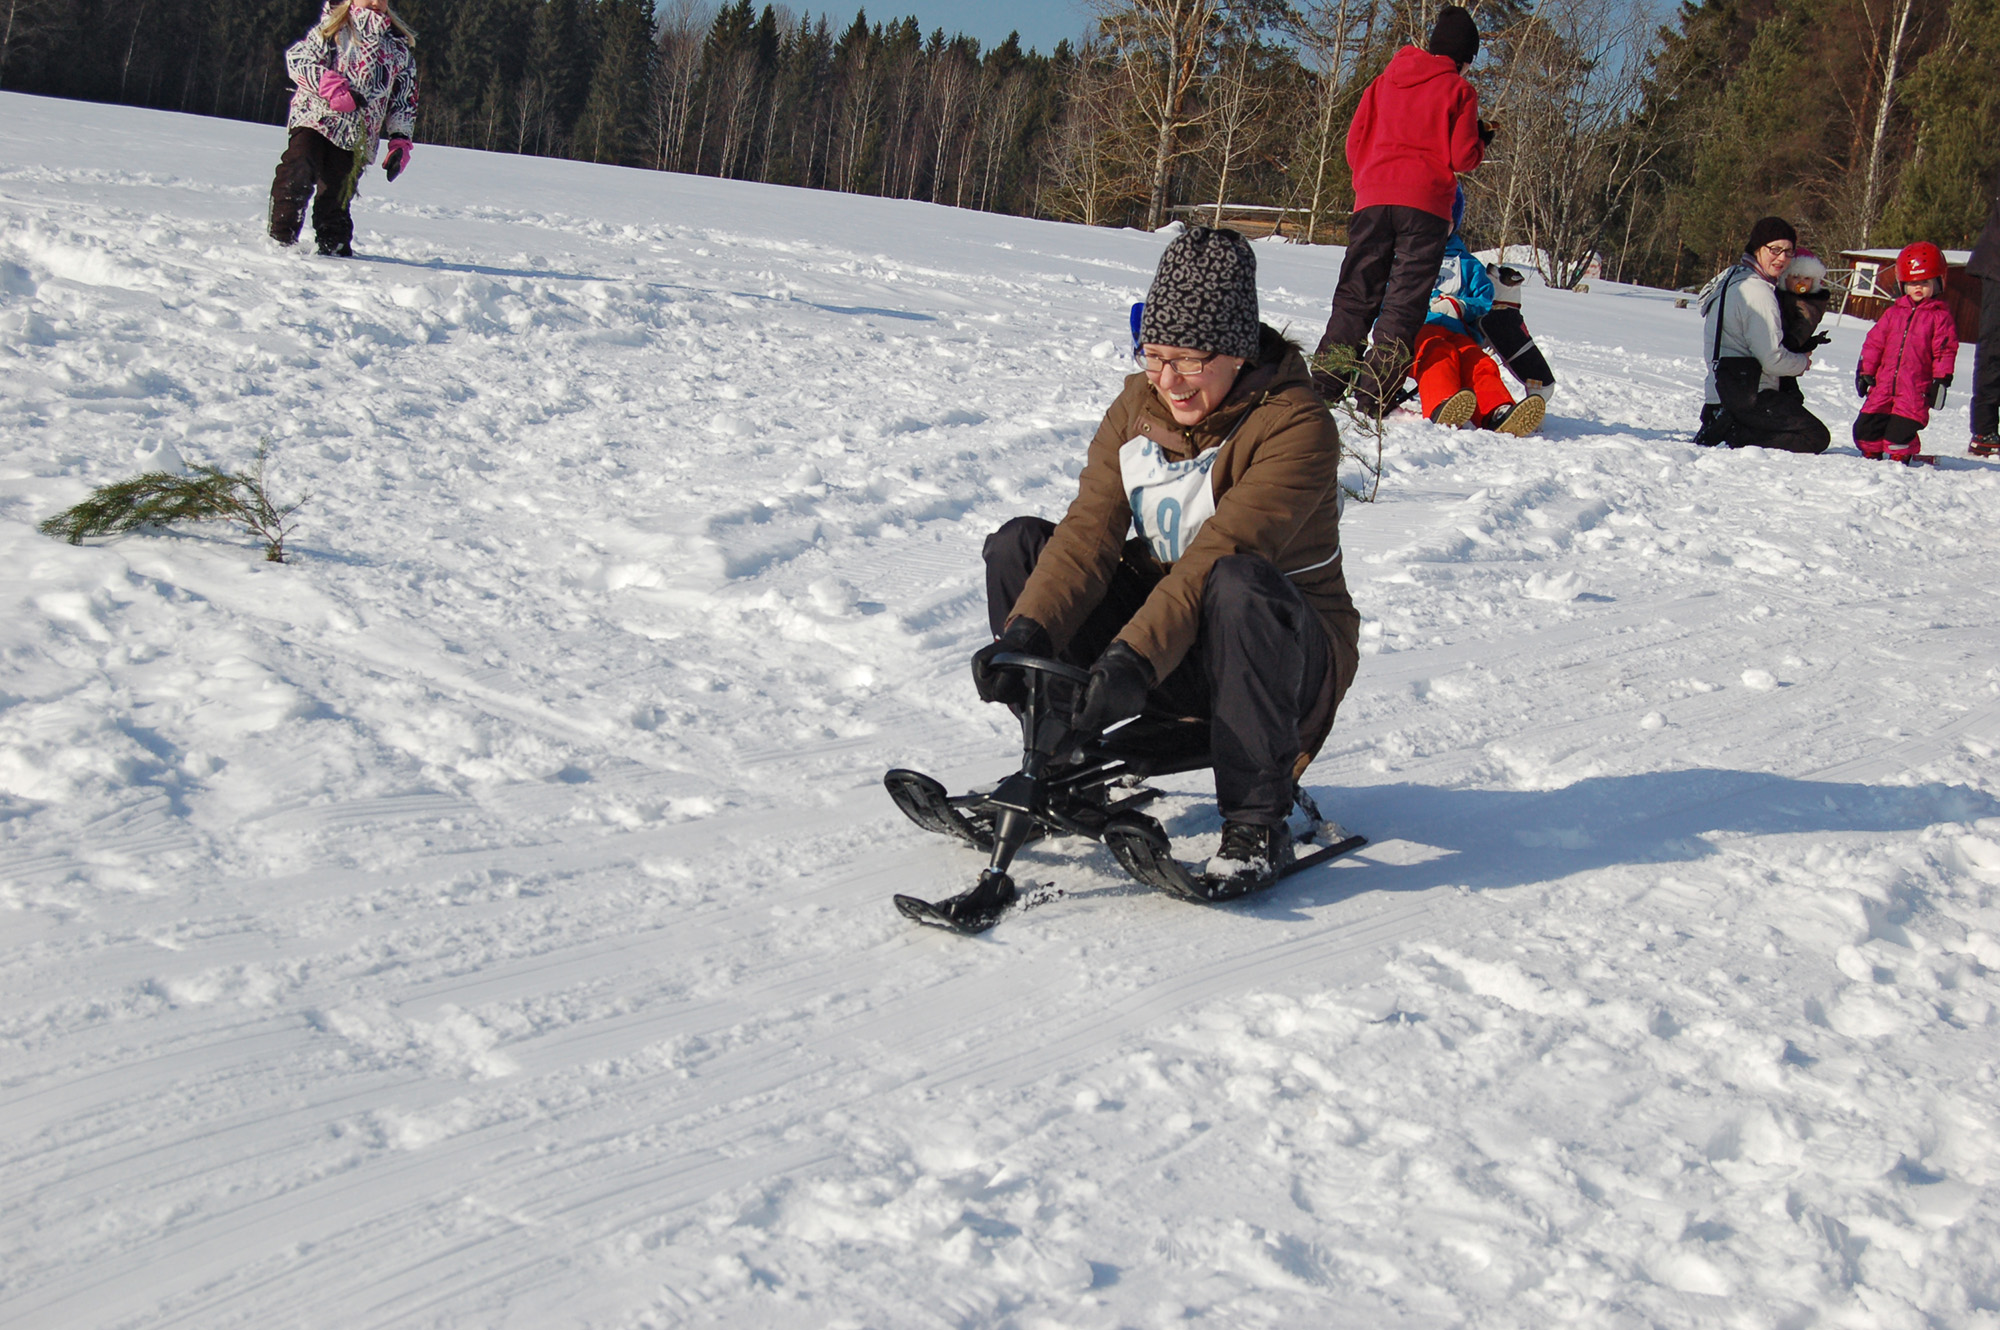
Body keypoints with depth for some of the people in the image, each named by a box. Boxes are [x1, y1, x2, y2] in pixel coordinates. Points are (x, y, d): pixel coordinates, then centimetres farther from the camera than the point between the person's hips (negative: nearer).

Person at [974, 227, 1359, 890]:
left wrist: (1134, 658, -43)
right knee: (1019, 544, -8)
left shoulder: (1296, 426, -21)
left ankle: (1257, 821, -28)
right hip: (1167, 638, 6)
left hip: (1287, 651, -6)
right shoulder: (1139, 404, -1)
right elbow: (1090, 530, -12)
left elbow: (1218, 554, -33)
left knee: (1239, 584, -40)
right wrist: (1027, 631, -28)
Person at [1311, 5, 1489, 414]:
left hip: (1373, 196, 4)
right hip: (1426, 202, -4)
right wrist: (1481, 138, 18)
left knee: (1355, 292, 8)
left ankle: (1325, 384, 0)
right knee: (1405, 301, -2)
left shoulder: (1384, 81, 15)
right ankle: (1373, 396, -9)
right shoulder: (1458, 89, 2)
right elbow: (1463, 157, -2)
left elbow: (1355, 139, 15)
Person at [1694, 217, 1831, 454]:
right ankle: (1735, 435, -14)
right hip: (1748, 397, -10)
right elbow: (1773, 359, -17)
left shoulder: (1730, 278, 15)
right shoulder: (1757, 291, -16)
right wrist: (1803, 362, 4)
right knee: (1816, 437, -8)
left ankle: (1727, 429, 4)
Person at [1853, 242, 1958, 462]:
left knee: (1901, 431, -11)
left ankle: (1900, 456, 9)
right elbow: (1874, 342, 13)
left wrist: (1941, 380, -6)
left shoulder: (1940, 316, 1)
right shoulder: (1893, 313, 12)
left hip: (1916, 387, -4)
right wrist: (1865, 371, 8)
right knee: (1866, 426, 3)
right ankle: (1871, 453, 23)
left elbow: (1946, 350, -1)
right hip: (1884, 383, 4)